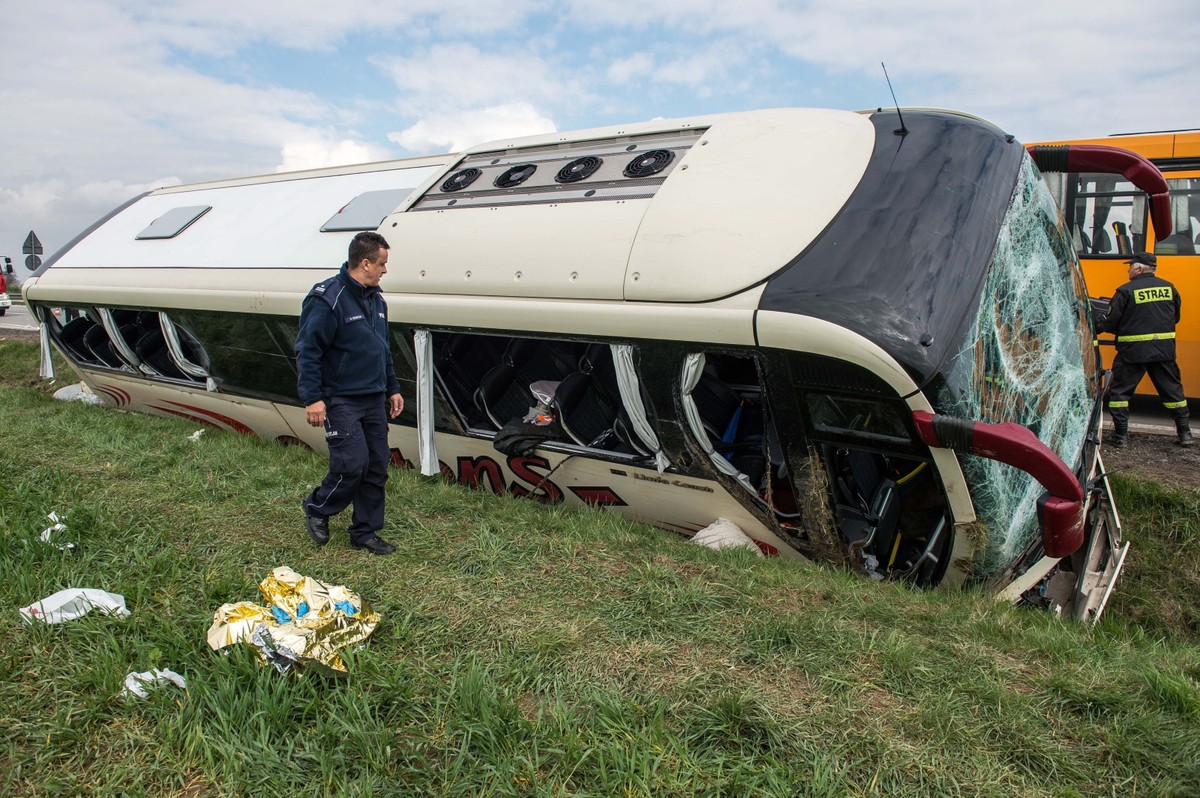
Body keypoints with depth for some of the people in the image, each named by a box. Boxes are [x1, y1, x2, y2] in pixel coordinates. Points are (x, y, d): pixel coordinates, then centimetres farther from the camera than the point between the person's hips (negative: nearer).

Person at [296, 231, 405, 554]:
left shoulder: (376, 300, 12)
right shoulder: (327, 299, -15)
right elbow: (307, 351, -16)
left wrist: (392, 388, 19)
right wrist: (312, 398, -20)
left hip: (375, 400, 8)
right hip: (342, 400, -8)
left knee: (377, 466, 7)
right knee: (352, 464, -11)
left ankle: (365, 532, 19)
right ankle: (316, 508, 17)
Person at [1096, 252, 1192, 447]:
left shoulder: (1126, 291, -10)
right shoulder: (1169, 288, 7)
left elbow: (1109, 322, -9)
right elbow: (1175, 318, 17)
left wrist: (1097, 327, 11)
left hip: (1134, 350, -5)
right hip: (1165, 349, 5)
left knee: (1120, 391, 5)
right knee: (1172, 390, 16)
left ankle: (1121, 435, 2)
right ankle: (1184, 433, 22)